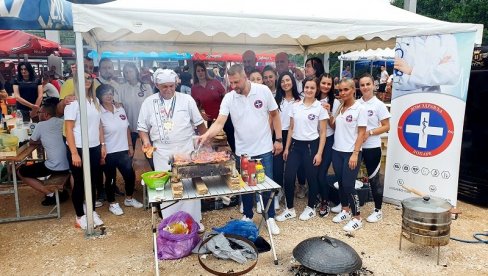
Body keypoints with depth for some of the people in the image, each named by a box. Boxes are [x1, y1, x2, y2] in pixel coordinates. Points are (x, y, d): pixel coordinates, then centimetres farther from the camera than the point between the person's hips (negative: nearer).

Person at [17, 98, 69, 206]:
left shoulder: (41, 125, -6)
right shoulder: (63, 122, 9)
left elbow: (31, 142, 11)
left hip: (54, 168, -7)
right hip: (68, 165, 7)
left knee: (21, 172, 15)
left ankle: (50, 194, 4)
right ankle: (61, 188, 21)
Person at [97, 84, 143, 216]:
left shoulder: (120, 110, 5)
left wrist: (130, 146, 10)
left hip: (123, 150, 5)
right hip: (108, 153, -5)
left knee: (130, 175, 10)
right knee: (110, 178, 9)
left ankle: (129, 199, 33)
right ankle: (112, 204, 27)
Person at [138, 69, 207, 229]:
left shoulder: (186, 99, 0)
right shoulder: (149, 102, 2)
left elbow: (198, 123, 7)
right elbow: (142, 127, 8)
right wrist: (146, 140, -10)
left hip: (185, 149, 0)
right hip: (162, 152, 1)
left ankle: (194, 220, 21)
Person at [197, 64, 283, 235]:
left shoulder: (263, 91, -9)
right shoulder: (229, 98, -8)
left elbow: (274, 115, 0)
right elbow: (219, 123, -14)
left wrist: (278, 139, -2)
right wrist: (206, 136, -32)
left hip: (264, 149, -1)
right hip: (243, 150, 2)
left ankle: (270, 217, 25)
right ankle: (247, 215, 34)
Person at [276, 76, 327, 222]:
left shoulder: (320, 107, -4)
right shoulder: (295, 106, 6)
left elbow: (323, 132, -4)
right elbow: (291, 128, 10)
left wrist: (319, 153, -10)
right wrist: (286, 148, 7)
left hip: (311, 146, -3)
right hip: (295, 145, 4)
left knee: (311, 178, 8)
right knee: (288, 177, 0)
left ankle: (310, 208, 28)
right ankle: (290, 209, 17)